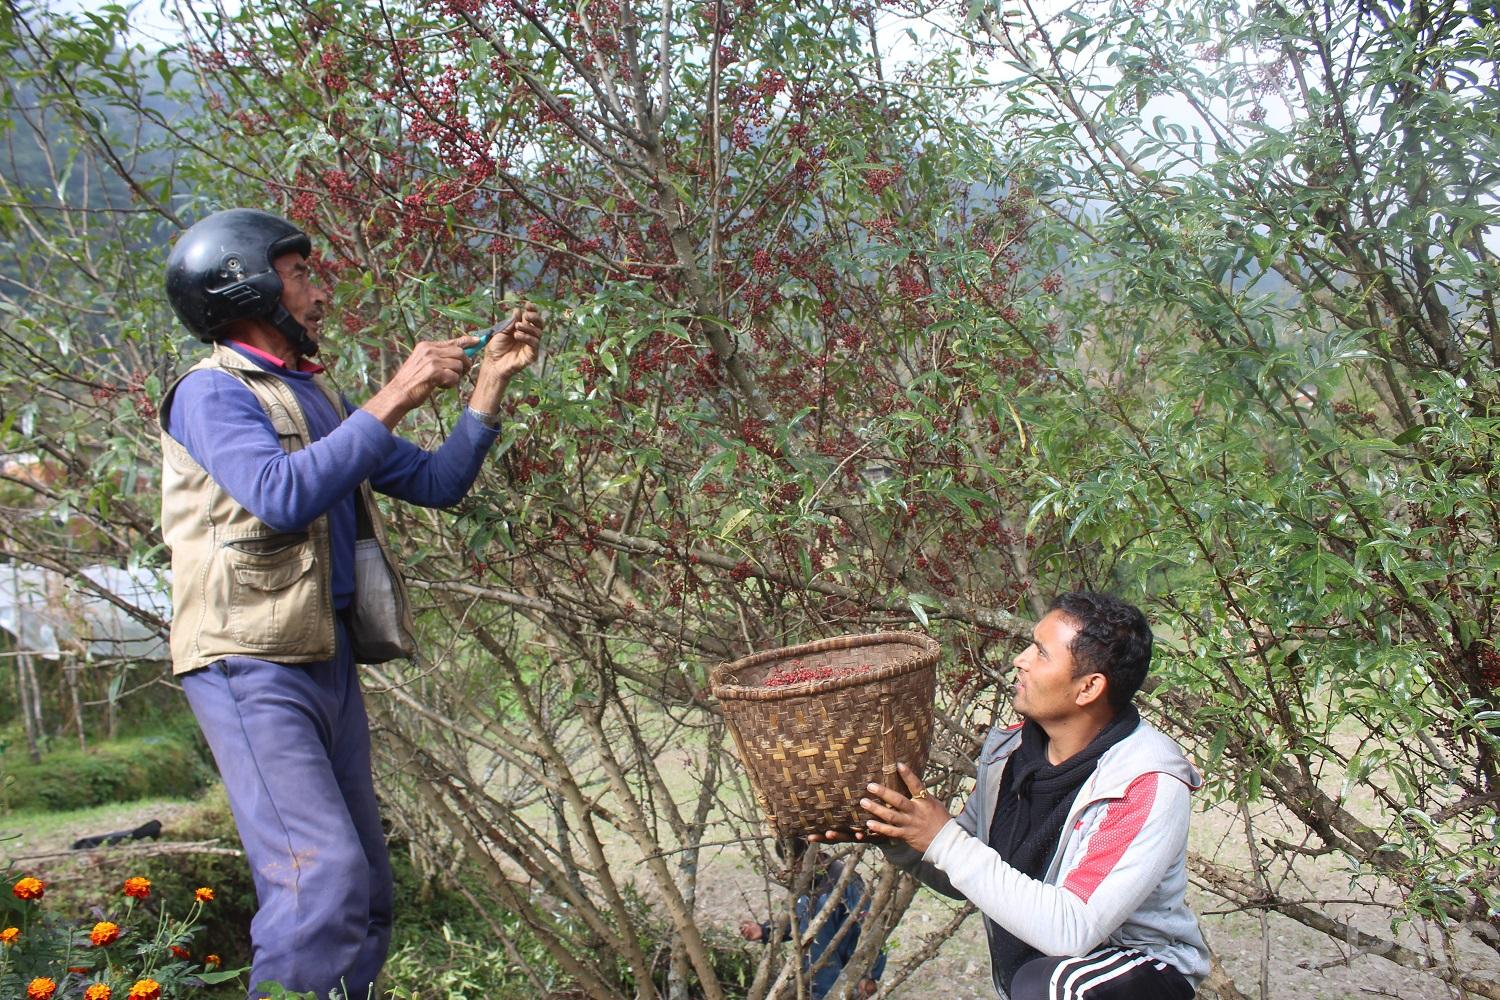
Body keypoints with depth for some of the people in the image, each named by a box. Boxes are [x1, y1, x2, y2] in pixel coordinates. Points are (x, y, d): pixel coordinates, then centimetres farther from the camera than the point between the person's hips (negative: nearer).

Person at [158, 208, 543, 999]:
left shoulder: (316, 399, 20)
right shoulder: (213, 392, -4)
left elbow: (436, 482, 19)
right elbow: (282, 495, -22)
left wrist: (489, 382, 10)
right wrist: (393, 399, -18)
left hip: (329, 660, 8)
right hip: (253, 664, -8)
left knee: (365, 896, 8)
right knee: (324, 877, -20)